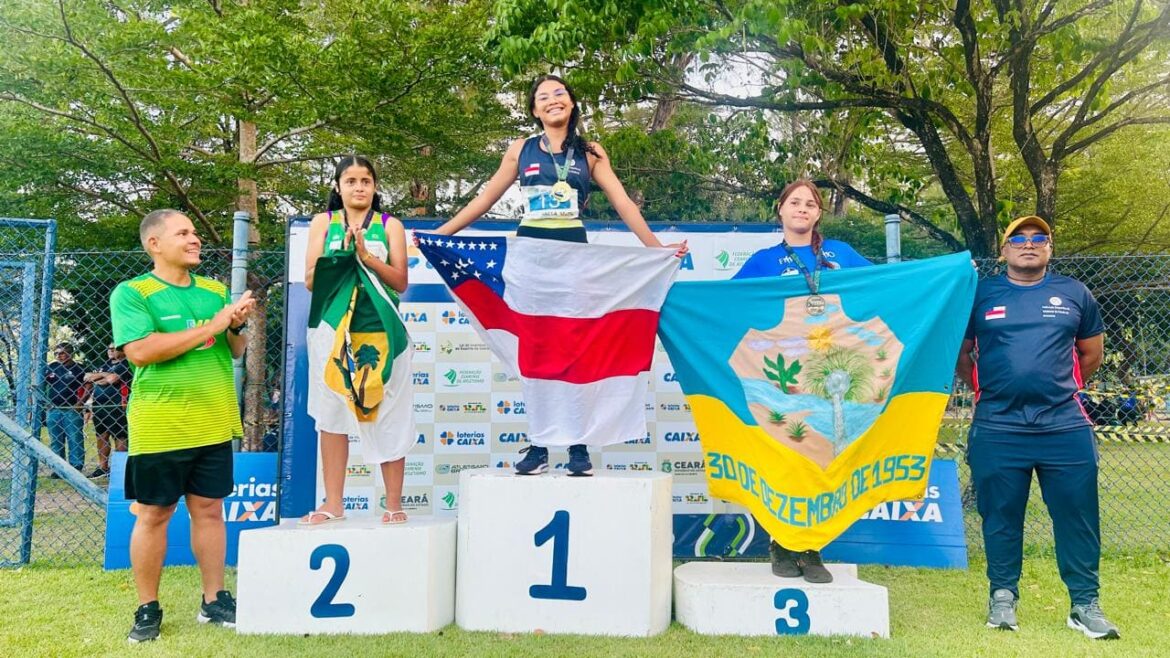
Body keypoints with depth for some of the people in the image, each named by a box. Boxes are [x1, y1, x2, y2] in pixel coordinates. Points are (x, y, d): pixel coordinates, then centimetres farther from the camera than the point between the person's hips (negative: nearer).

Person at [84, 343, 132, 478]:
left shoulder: (125, 364, -5)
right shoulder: (106, 364, 20)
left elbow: (112, 379, -17)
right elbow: (87, 377, 17)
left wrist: (96, 377, 1)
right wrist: (103, 375, -2)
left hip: (116, 406, -8)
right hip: (99, 406, 9)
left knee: (119, 437, -5)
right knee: (101, 436, 12)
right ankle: (102, 467, 20)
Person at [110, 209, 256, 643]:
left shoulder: (215, 290, 10)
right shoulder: (131, 293, -5)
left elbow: (235, 352, 13)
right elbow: (140, 351, -19)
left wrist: (238, 325, -9)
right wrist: (212, 325, -19)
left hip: (214, 423, 4)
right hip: (160, 426, -4)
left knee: (209, 509, 10)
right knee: (153, 514, 5)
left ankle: (214, 600, 20)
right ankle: (148, 609, 18)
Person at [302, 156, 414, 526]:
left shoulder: (390, 226, 8)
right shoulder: (323, 223, 10)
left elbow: (401, 282, 0)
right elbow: (311, 280, 3)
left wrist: (366, 255, -12)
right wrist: (344, 254, -11)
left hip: (380, 331, -1)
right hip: (333, 329, 1)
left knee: (386, 415, -1)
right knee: (331, 414, 3)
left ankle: (394, 503, 6)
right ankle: (333, 504, 10)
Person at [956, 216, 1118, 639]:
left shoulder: (1074, 294, 9)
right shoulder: (980, 295, 5)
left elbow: (1092, 353, 20)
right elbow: (960, 353, 13)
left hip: (1066, 428, 1)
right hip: (998, 430, -1)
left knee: (1078, 518, 5)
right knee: (1001, 517, 8)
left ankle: (1085, 604, 17)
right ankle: (1002, 596, 21)